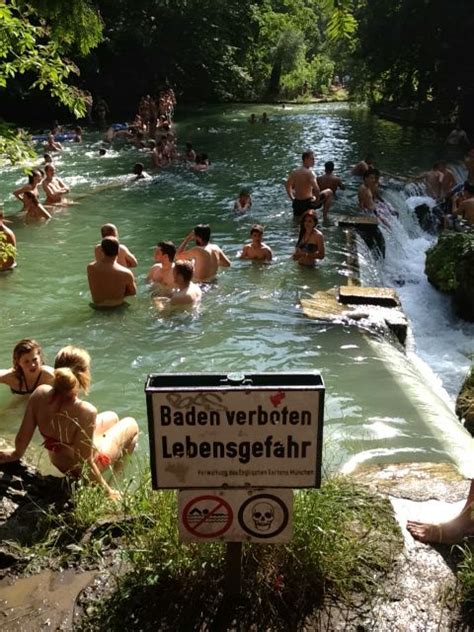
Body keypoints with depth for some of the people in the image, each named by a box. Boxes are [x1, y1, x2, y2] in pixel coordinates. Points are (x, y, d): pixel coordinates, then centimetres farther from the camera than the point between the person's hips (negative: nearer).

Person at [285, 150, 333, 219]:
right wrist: (317, 200, -13)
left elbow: (287, 185, 14)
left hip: (297, 203, 7)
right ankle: (325, 216, 19)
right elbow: (316, 189, -30)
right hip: (308, 202, -7)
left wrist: (292, 198, 19)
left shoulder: (295, 172, 4)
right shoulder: (309, 172, -18)